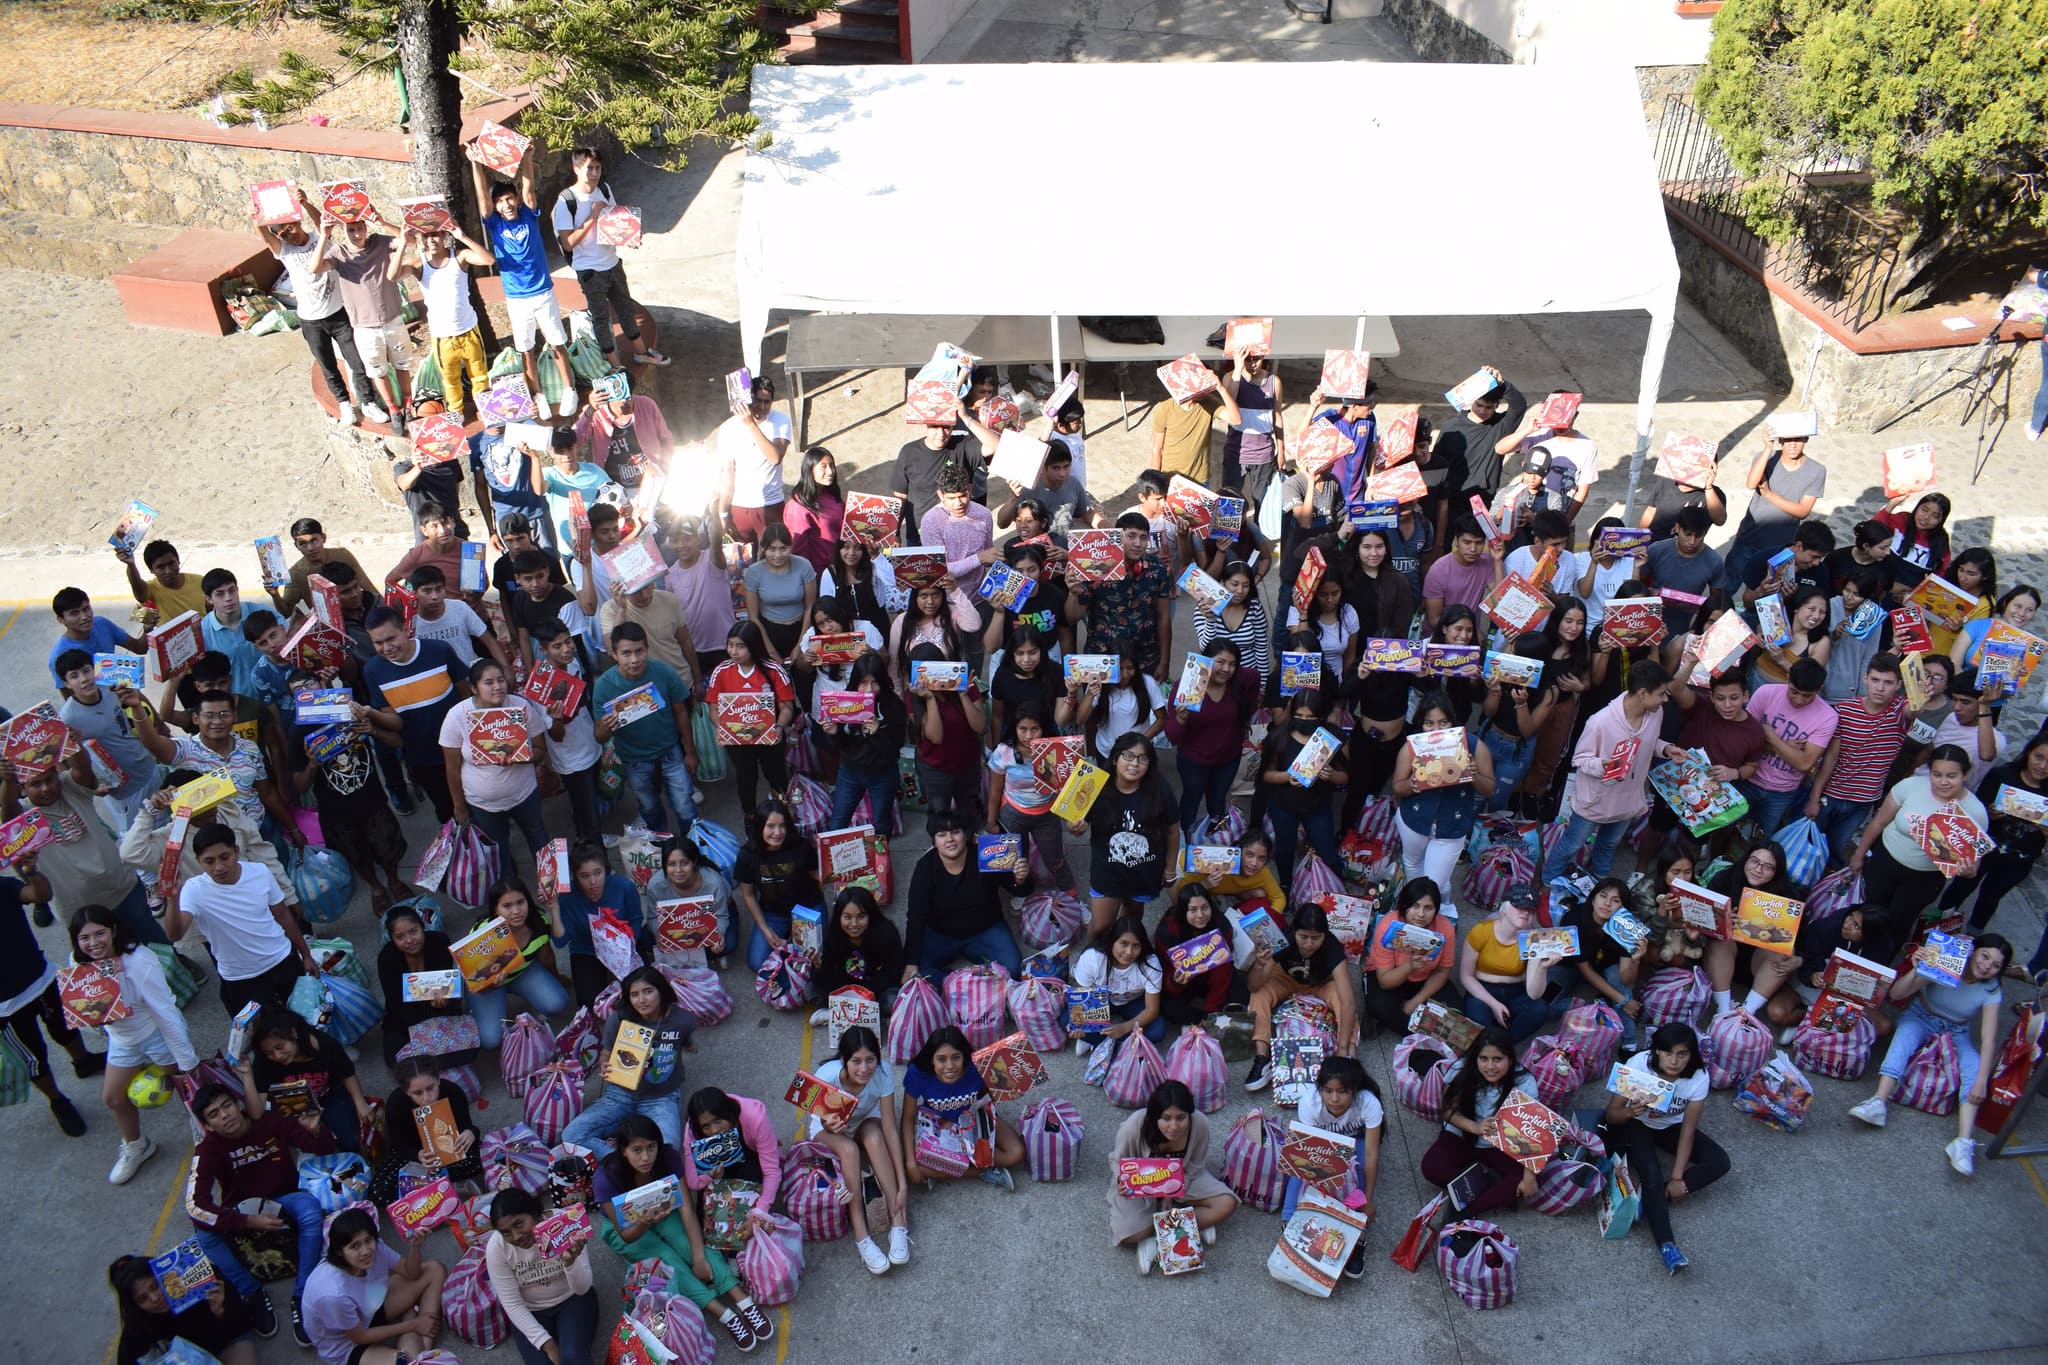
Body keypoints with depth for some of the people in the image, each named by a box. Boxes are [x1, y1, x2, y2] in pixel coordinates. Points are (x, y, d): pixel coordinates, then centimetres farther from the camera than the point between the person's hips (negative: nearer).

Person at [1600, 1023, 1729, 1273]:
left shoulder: (1698, 1077, -26)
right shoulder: (1638, 1065, -31)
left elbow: (1688, 1130, -19)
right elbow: (1611, 1114, -24)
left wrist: (1677, 1178, -23)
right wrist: (1629, 1112, -47)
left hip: (1671, 1127, 3)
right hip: (1636, 1124, -3)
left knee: (1719, 1162, -17)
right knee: (1652, 1173, -29)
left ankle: (1649, 1197, -19)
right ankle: (1666, 1245, -30)